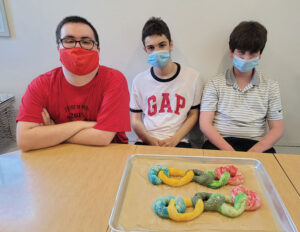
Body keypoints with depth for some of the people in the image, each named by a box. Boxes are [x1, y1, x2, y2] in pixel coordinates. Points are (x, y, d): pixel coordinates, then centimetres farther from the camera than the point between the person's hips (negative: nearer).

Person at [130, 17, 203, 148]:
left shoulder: (192, 77, 3)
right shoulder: (139, 80, 5)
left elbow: (193, 115, 6)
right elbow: (135, 119, 7)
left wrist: (174, 139, -8)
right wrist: (150, 140, -10)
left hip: (178, 142, -1)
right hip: (146, 142, 1)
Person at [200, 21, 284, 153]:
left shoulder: (270, 87, 13)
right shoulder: (214, 84, 7)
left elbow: (277, 129, 8)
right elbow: (205, 124, -2)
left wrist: (255, 150, -12)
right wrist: (229, 151, -16)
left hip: (256, 146, 2)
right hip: (219, 144, -1)